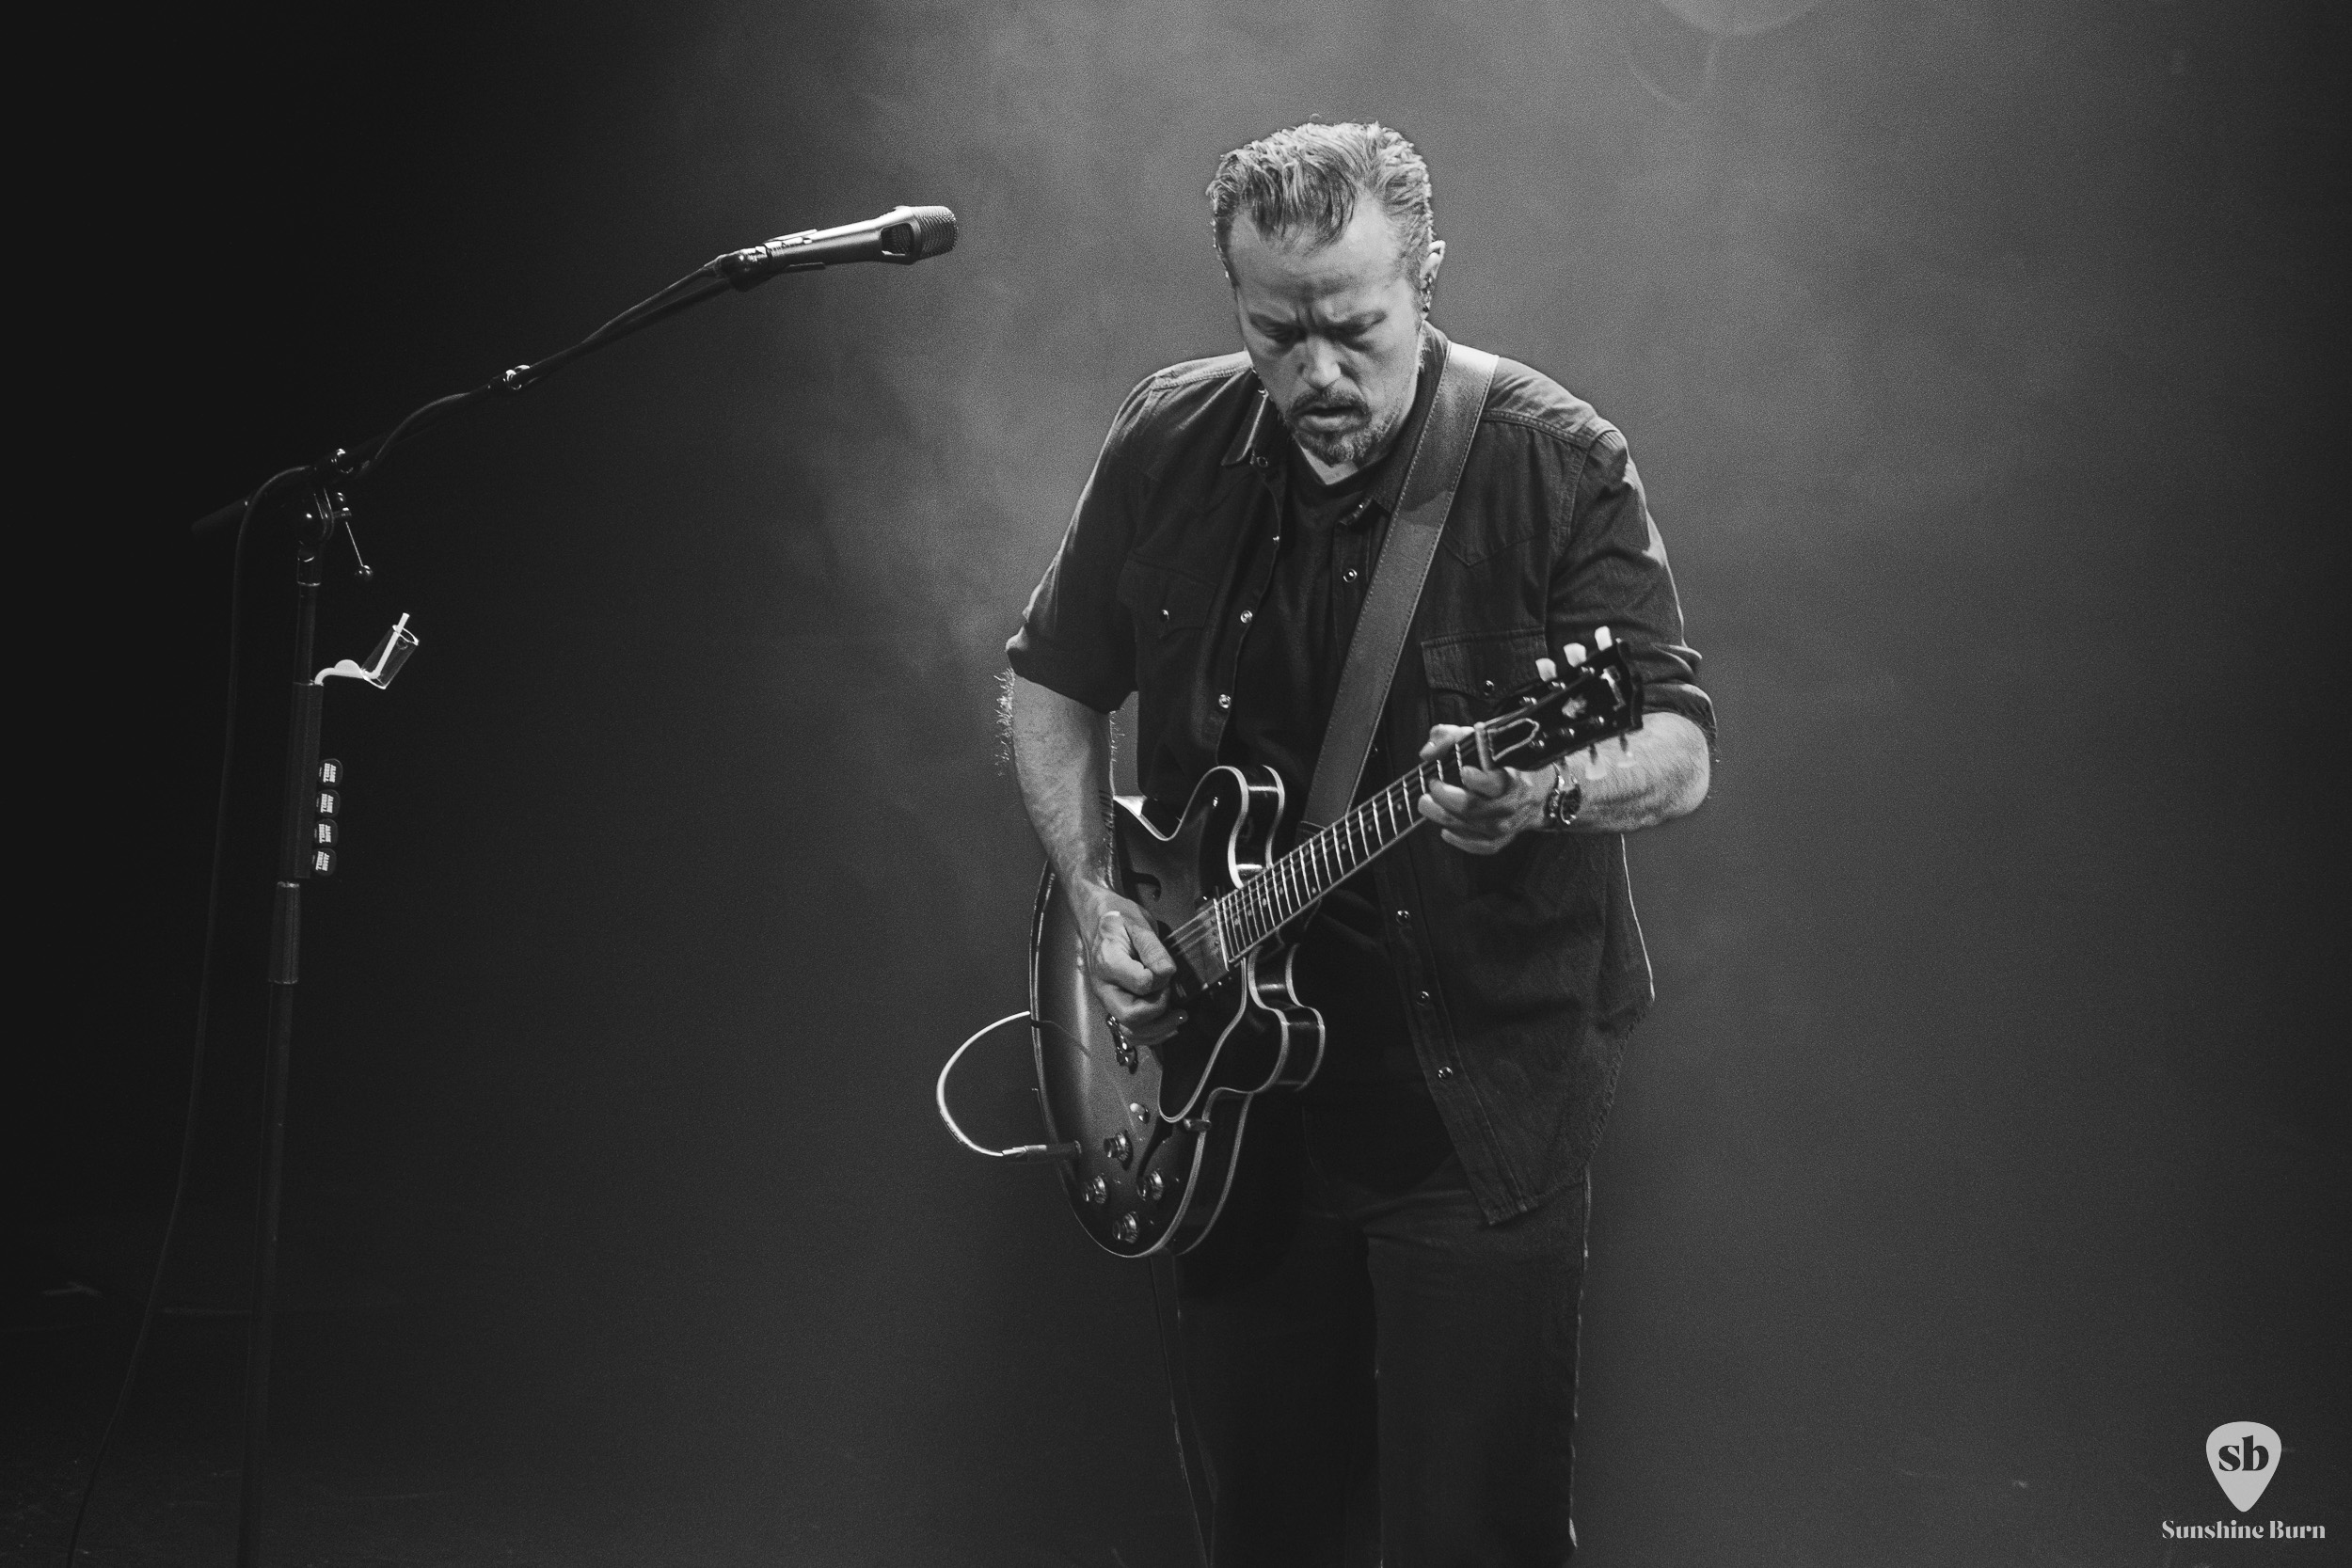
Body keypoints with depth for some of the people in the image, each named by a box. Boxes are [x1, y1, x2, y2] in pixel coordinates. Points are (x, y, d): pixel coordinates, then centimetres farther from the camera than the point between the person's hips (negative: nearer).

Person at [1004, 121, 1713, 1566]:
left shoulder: (1555, 465, -11)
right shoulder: (1168, 448, 1)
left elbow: (1680, 753, -16)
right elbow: (1054, 687, 13)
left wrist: (1543, 792, -37)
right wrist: (1094, 897, -1)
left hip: (1479, 1095, -4)